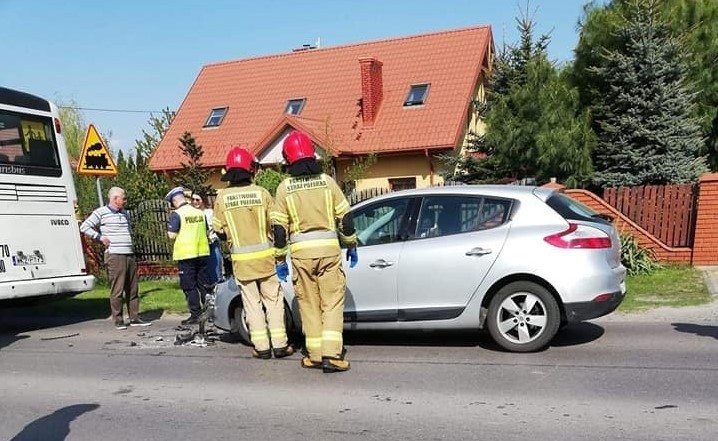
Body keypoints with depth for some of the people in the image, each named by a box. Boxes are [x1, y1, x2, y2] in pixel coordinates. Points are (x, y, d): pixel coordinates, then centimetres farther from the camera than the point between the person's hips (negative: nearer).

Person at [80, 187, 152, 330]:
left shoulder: (124, 213, 19)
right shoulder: (101, 212, -3)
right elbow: (84, 227, -6)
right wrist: (101, 238, -9)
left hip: (130, 255, 7)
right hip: (115, 255, -7)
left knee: (133, 288, 8)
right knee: (117, 289, -4)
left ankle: (134, 318, 14)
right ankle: (118, 320, 4)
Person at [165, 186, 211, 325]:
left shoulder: (176, 214, -11)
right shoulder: (200, 212, 6)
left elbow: (172, 235, -13)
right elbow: (207, 232, 13)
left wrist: (170, 233, 8)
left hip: (186, 254, -5)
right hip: (202, 252, 5)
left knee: (189, 287, 2)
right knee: (204, 285, 12)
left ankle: (195, 315, 3)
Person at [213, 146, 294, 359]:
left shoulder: (222, 197, -4)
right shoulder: (261, 193, -8)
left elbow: (219, 228, 1)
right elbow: (275, 223, -5)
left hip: (241, 259, 1)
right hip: (265, 255, -1)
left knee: (252, 302, 10)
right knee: (273, 300, 10)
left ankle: (261, 346, 11)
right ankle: (280, 344, 11)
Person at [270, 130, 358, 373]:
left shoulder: (285, 187, 1)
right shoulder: (327, 181, 2)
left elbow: (279, 228, 0)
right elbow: (345, 218, 3)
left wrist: (280, 260, 8)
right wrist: (351, 246, 15)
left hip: (301, 253, 0)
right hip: (329, 250, 0)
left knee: (309, 305, 10)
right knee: (332, 302, 3)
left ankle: (315, 355, 15)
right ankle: (331, 355, -5)